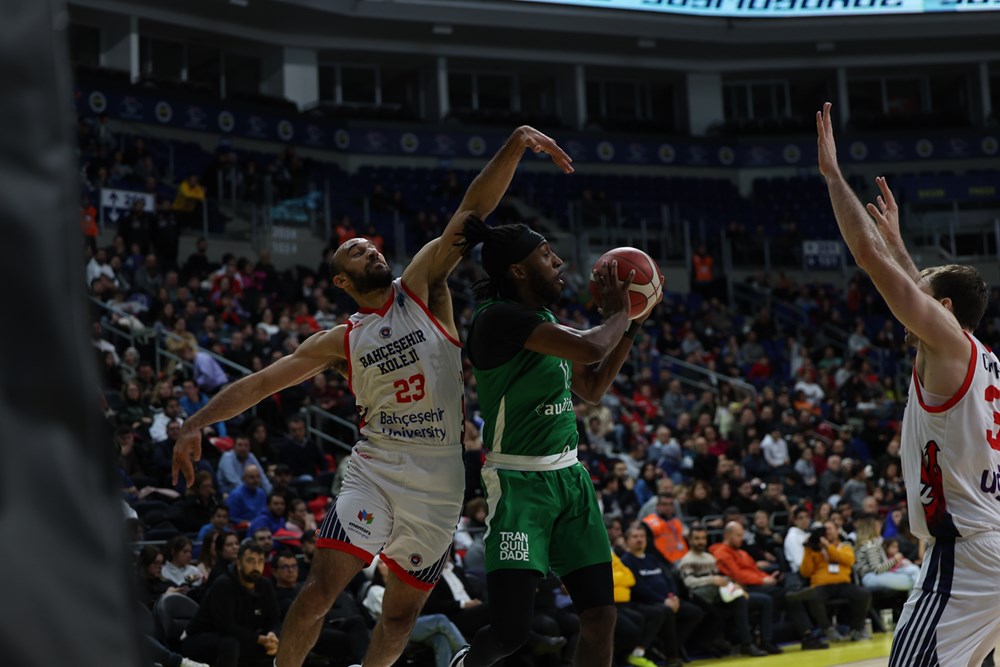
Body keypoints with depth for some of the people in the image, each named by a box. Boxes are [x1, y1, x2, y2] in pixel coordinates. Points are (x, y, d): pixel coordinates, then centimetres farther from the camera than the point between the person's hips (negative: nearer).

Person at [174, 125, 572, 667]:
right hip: (376, 471, -1)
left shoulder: (422, 288, 5)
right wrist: (196, 424, -3)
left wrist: (515, 145, -13)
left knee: (401, 613, 10)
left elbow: (472, 211, -4)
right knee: (321, 587, -17)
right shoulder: (340, 342, 7)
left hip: (438, 484, 1)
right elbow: (260, 382, 7)